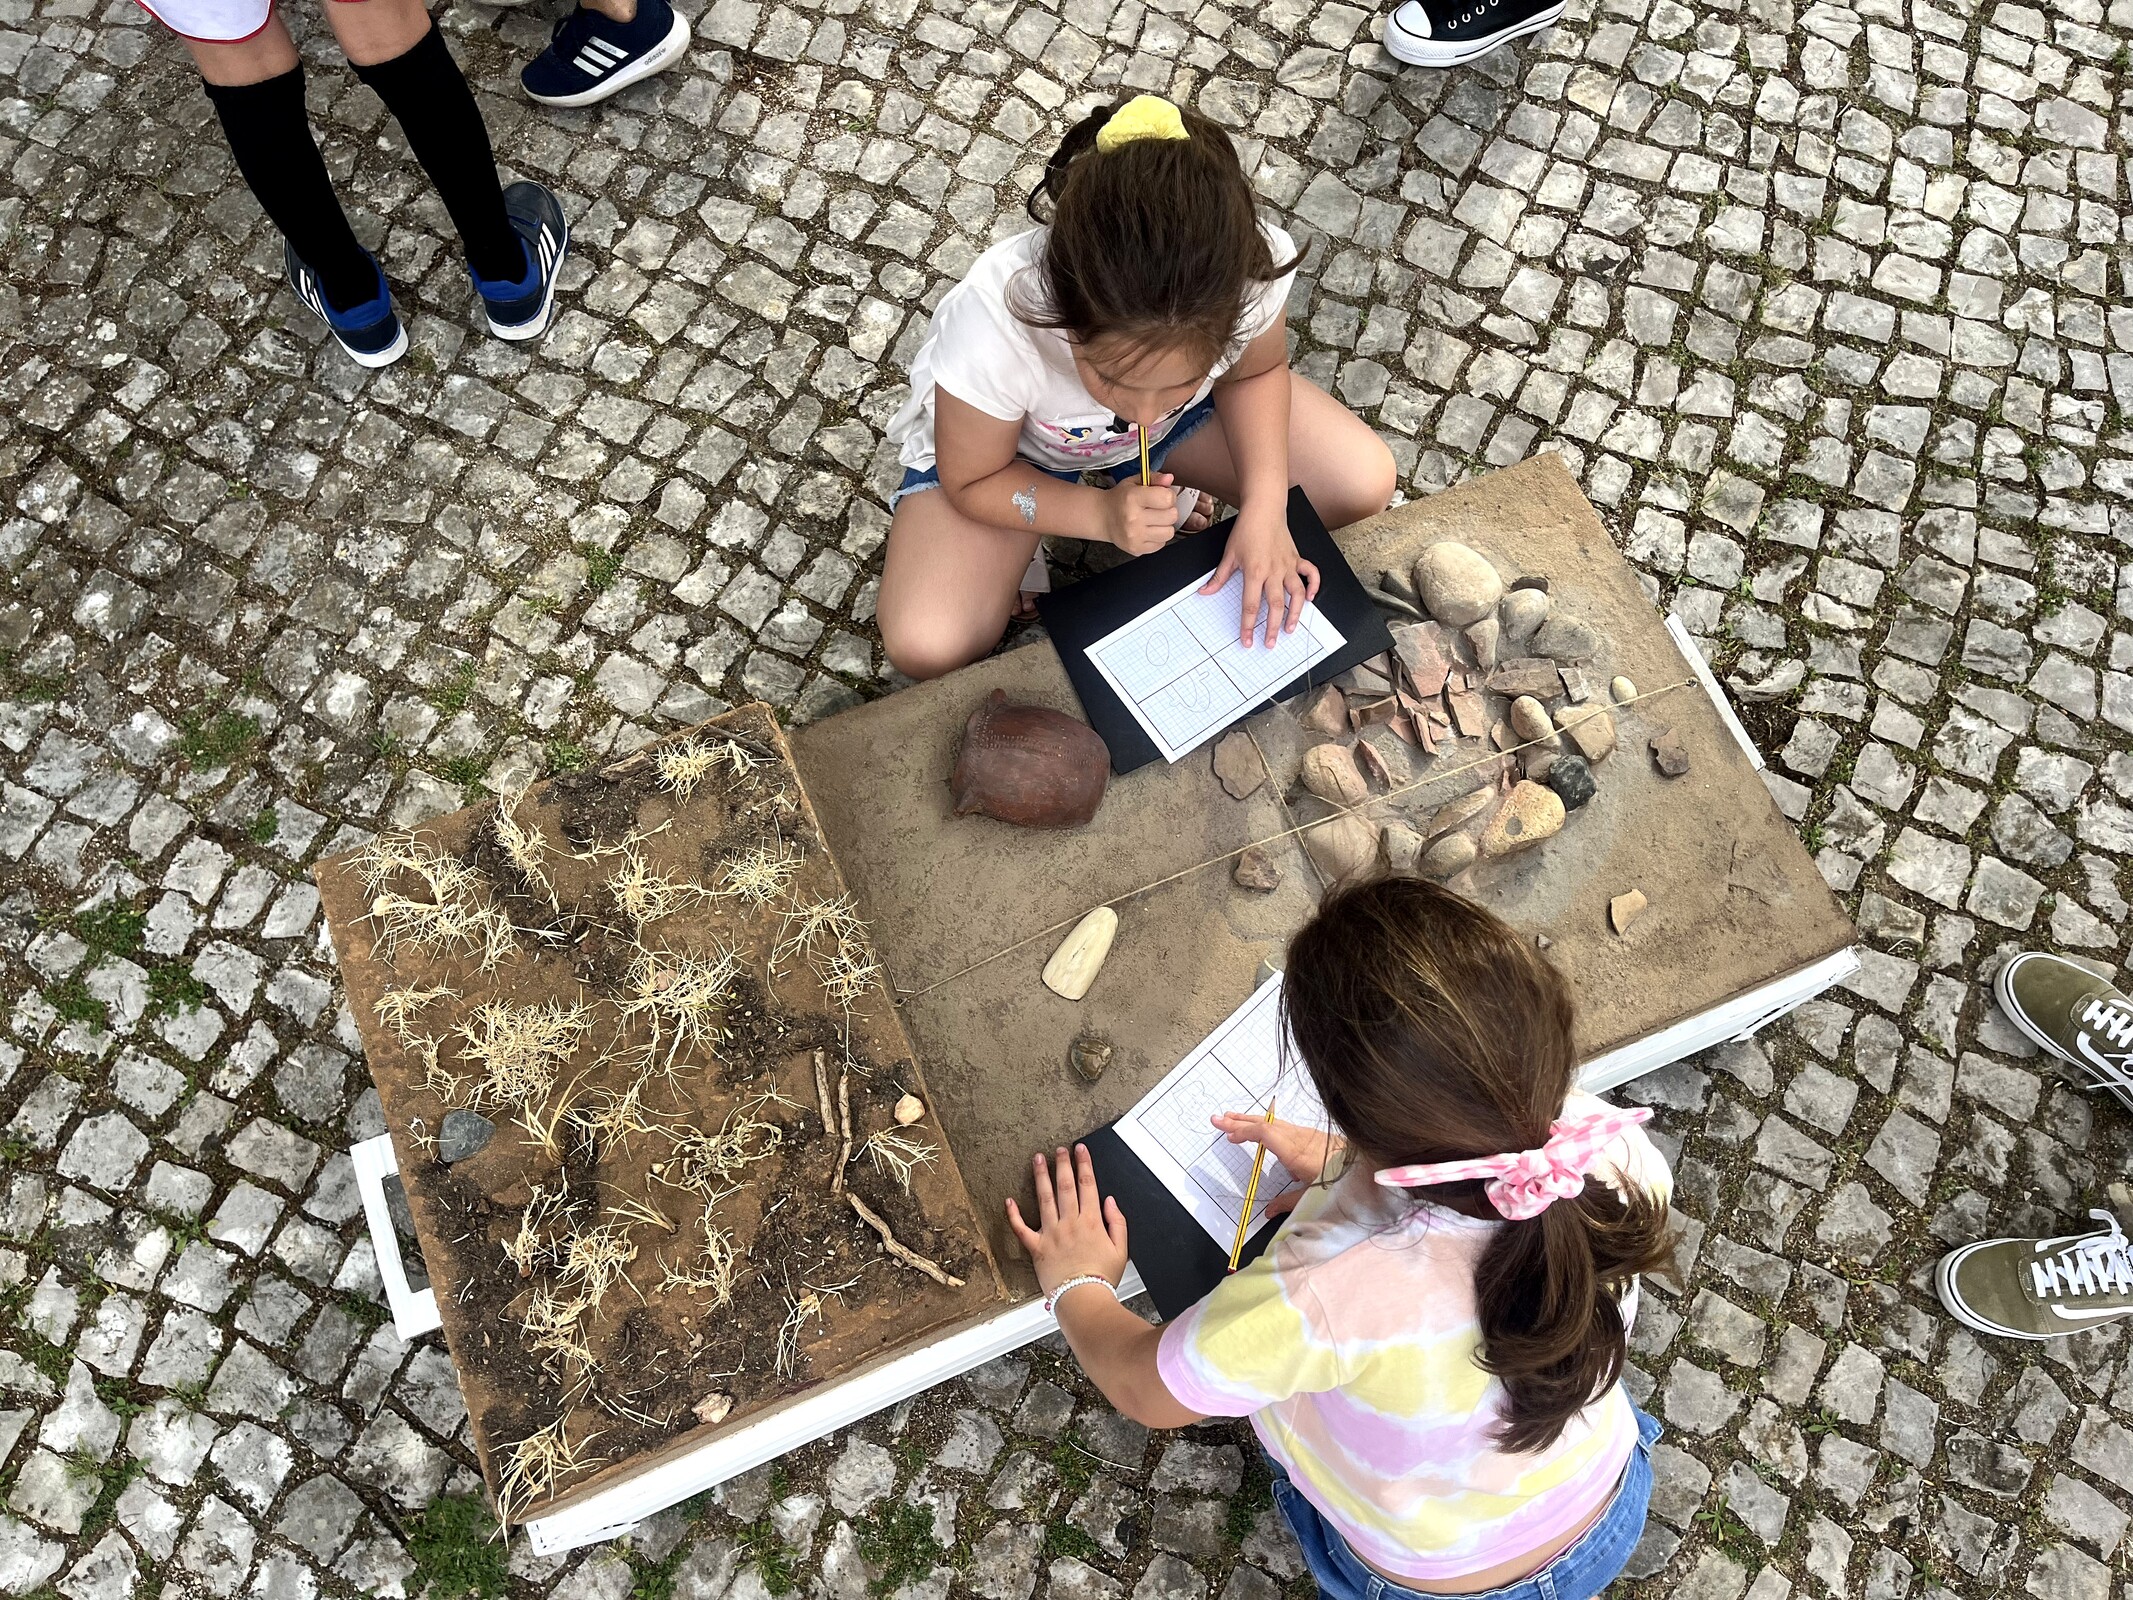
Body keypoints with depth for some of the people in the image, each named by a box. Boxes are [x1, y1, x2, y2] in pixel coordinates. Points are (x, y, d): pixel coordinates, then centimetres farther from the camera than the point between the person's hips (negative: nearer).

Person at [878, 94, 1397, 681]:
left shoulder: (1253, 266, -36)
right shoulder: (992, 325, -43)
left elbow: (1256, 370, -10)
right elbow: (972, 482, -22)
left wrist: (1266, 507, -24)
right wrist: (1102, 515, -37)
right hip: (1009, 443, -3)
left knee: (1365, 483, -9)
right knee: (926, 647, -24)